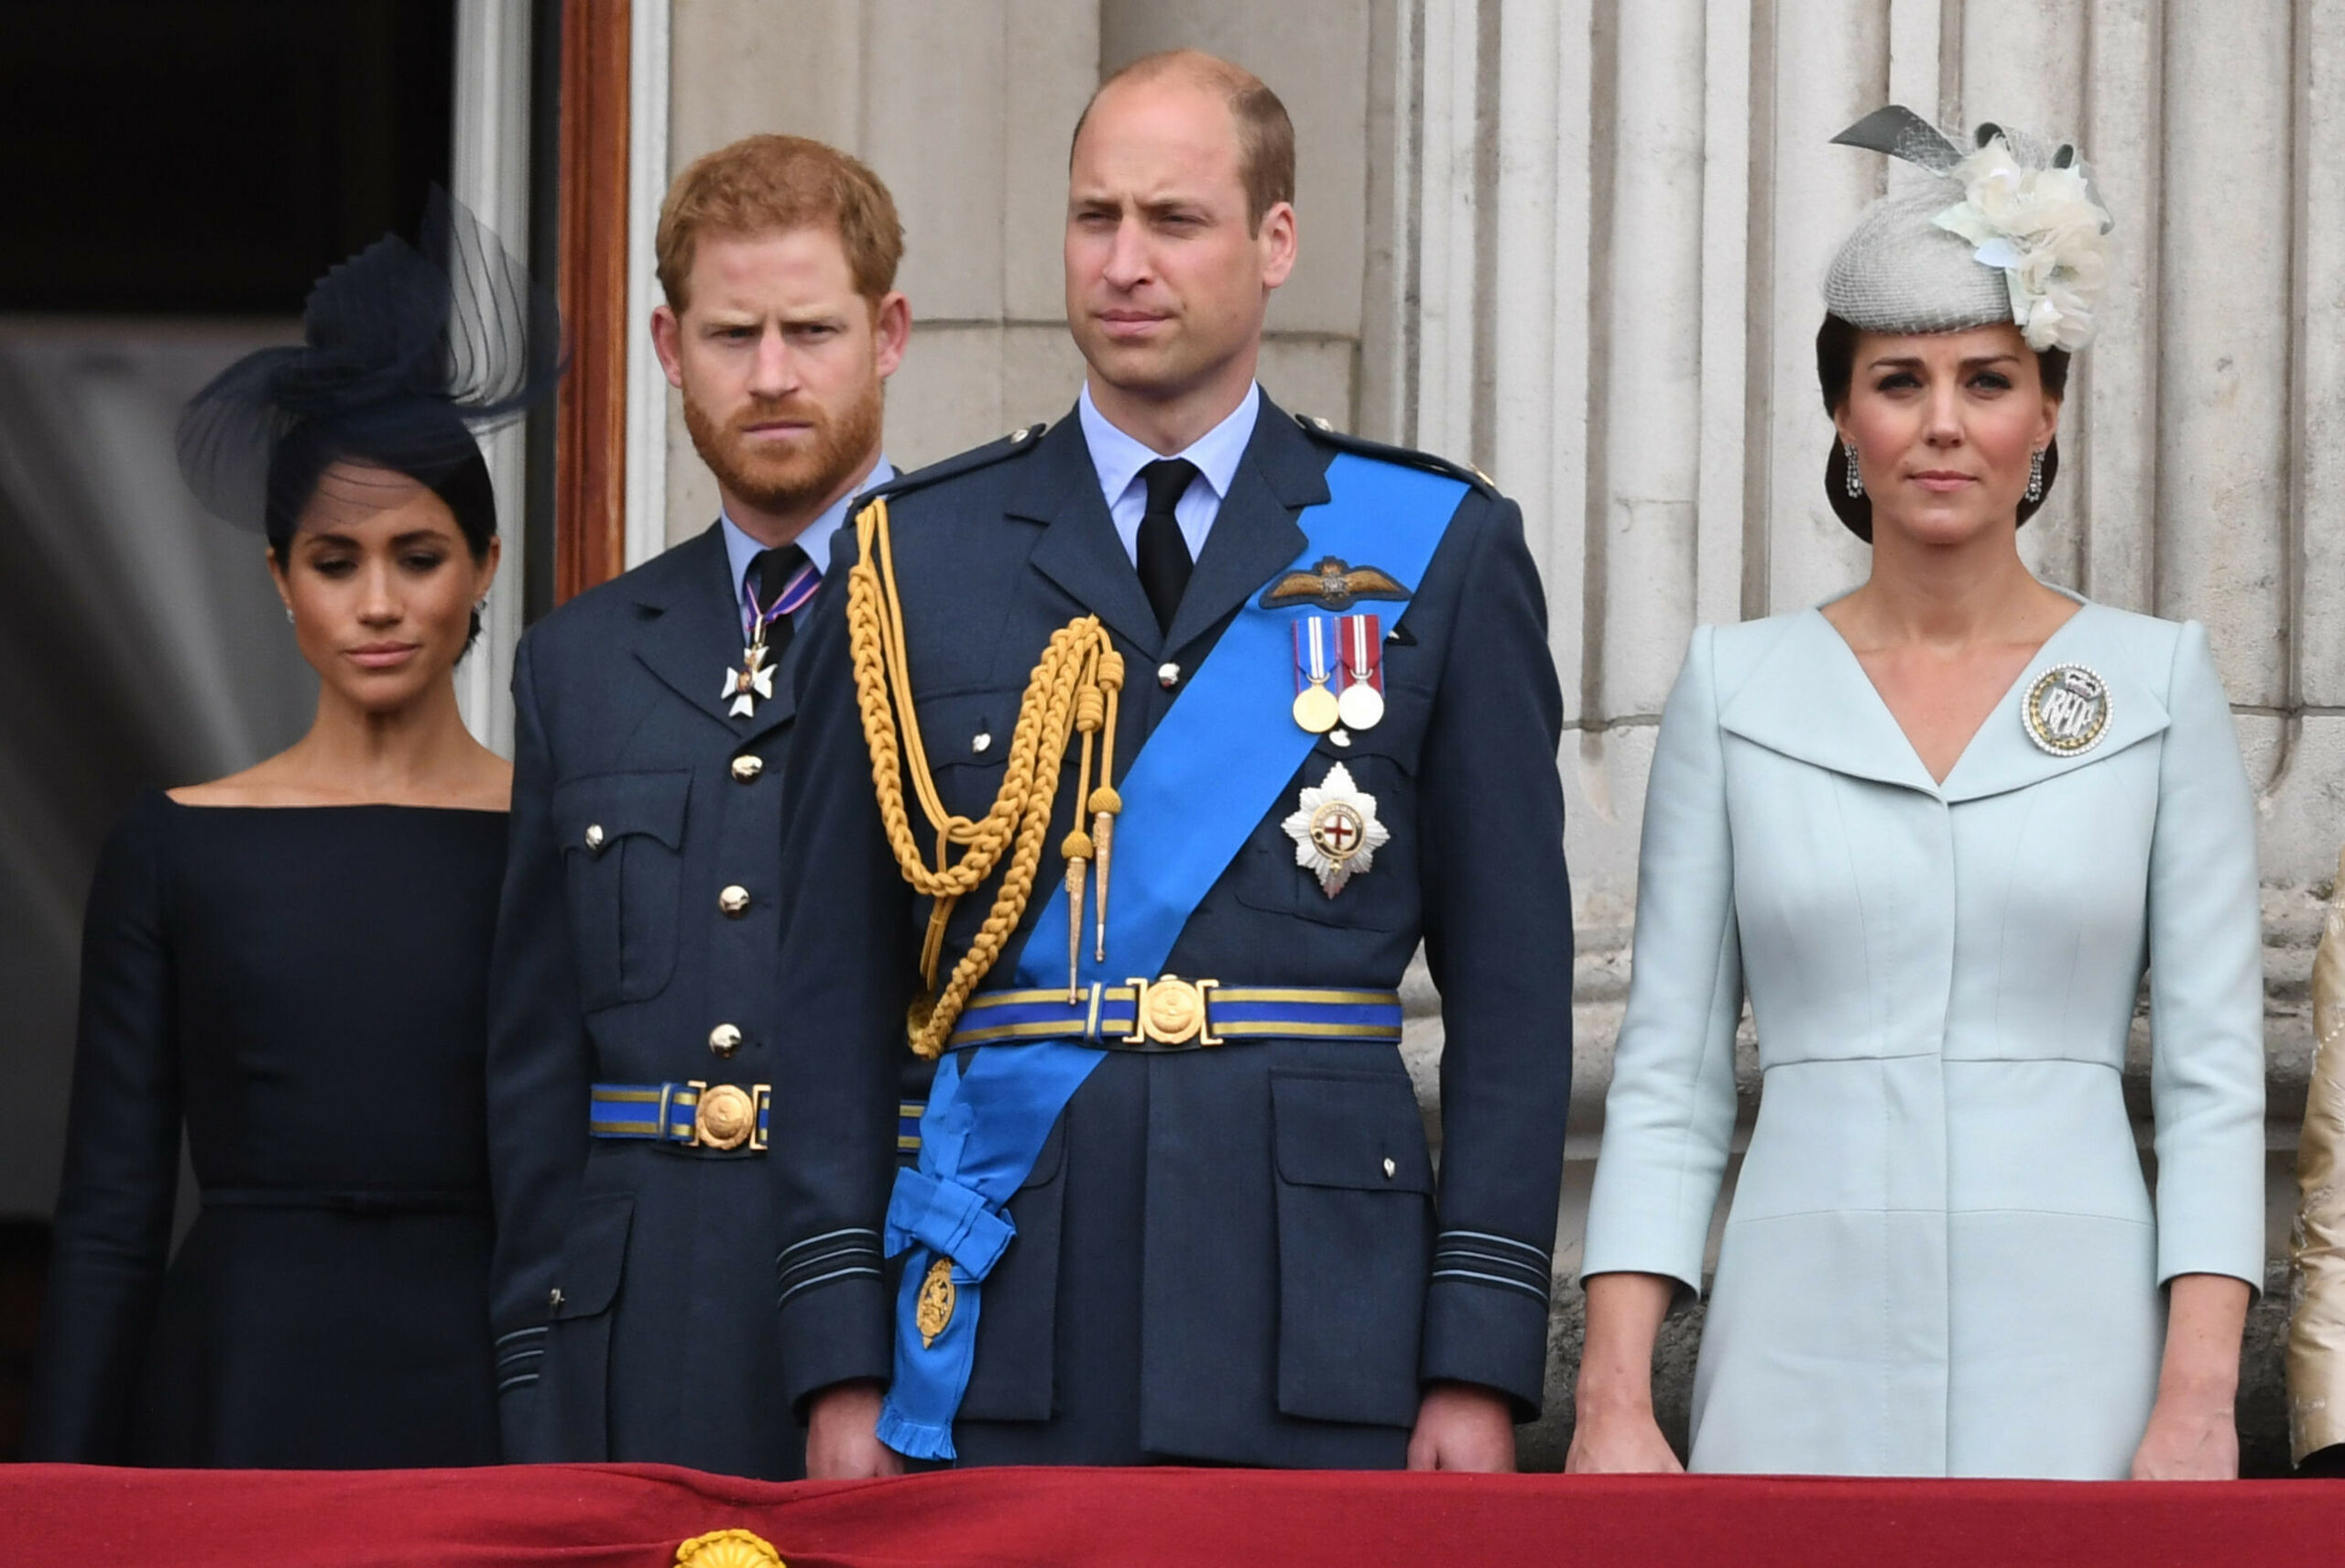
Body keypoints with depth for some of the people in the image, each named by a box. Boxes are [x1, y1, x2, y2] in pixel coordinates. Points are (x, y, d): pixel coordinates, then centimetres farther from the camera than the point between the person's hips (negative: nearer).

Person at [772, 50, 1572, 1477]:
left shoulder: (1442, 553, 7)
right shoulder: (913, 558, 9)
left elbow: (1512, 988, 4)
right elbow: (839, 987, 8)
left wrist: (1483, 1361, -3)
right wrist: (841, 1364, 1)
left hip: (1323, 1332, -1)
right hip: (1004, 1327, 1)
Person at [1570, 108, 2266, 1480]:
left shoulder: (2157, 683, 5)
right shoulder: (1738, 688, 7)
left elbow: (2216, 1074, 2)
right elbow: (1668, 1080, 7)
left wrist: (2198, 1404, -8)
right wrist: (1613, 1404, -3)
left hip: (2069, 1363, -1)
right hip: (1807, 1355, 1)